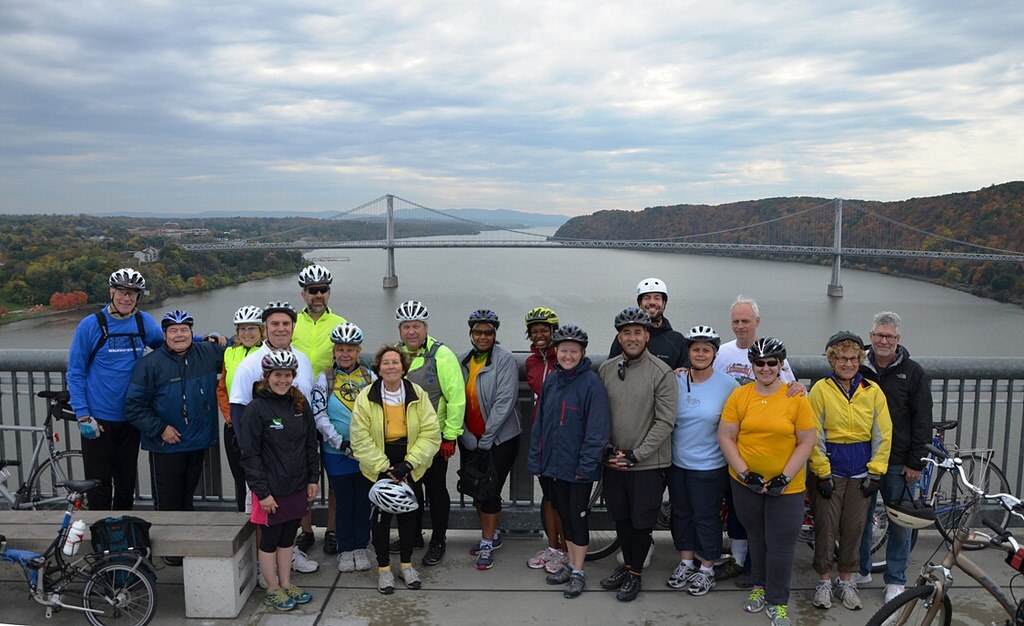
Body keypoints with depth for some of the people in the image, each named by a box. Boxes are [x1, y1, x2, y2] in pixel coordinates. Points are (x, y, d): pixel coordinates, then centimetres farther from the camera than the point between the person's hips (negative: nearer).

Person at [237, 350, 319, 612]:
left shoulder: (300, 404, 3)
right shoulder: (256, 409, -13)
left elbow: (311, 443, 10)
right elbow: (250, 455, -13)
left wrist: (313, 478, 6)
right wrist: (262, 491, -15)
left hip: (297, 486, 5)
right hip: (272, 490, -5)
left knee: (288, 537, 17)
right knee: (270, 539, 9)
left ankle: (286, 584, 31)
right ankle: (273, 590, 23)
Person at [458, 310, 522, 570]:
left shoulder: (505, 360, -13)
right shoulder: (463, 361, 4)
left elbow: (504, 402, -17)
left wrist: (486, 438, -15)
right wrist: (467, 436, -4)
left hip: (500, 438, -6)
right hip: (470, 438, 6)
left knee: (489, 491, -4)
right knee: (476, 490, 14)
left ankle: (487, 545, 12)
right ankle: (491, 535, 34)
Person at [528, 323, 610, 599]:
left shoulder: (591, 383, -13)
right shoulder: (551, 381, 5)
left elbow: (597, 429, -16)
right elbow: (539, 422, 9)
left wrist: (586, 464, -17)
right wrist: (535, 460, 7)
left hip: (578, 467, -6)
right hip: (552, 464, 6)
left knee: (577, 517, 5)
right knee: (564, 514, 17)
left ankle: (578, 572, 19)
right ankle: (570, 563, 33)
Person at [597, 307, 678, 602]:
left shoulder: (662, 373, -12)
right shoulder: (605, 369, 2)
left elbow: (665, 422, -13)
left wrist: (636, 455, -14)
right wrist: (607, 448, -5)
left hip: (648, 464, -4)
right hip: (613, 461, 4)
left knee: (641, 522, 7)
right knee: (620, 517, 17)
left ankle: (635, 574, 26)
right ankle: (627, 564, 38)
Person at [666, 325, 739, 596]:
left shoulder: (728, 385, -11)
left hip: (709, 466, -4)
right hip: (677, 463, 4)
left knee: (706, 518, 8)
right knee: (681, 514, 17)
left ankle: (707, 569, 28)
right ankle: (686, 562, 36)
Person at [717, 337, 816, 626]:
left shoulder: (796, 398, -7)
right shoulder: (739, 396, -4)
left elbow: (806, 442, -6)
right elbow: (725, 437, -4)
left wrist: (784, 478, -13)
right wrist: (745, 473, -12)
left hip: (786, 486, -1)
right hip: (745, 482, 2)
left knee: (781, 545, 4)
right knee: (756, 537, 18)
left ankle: (778, 602, 21)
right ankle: (759, 586, 39)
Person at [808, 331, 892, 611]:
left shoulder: (873, 391, 1)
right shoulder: (820, 389, -7)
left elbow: (883, 434, 3)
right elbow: (814, 435, -7)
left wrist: (875, 472, -1)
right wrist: (822, 472, -10)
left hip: (861, 471, 3)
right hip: (830, 470, -3)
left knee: (854, 527, 10)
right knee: (826, 527, 3)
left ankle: (846, 582, 25)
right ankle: (824, 582, 20)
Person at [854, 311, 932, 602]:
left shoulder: (913, 372, -1)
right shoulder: (858, 370, 4)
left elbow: (922, 421, -3)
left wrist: (916, 462, -7)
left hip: (899, 463, -2)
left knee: (900, 521, 6)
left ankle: (896, 579, 21)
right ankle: (861, 569, 28)